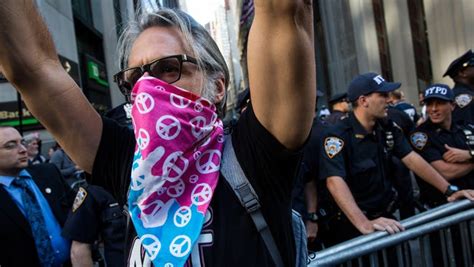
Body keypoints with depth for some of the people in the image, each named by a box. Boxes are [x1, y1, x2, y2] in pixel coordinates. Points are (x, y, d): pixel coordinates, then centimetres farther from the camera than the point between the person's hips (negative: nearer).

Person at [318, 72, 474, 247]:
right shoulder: (337, 136, -20)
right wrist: (364, 223, -43)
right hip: (351, 225, -6)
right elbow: (335, 182, -32)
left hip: (385, 216, 6)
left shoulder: (387, 128, 3)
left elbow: (412, 160, 3)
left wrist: (449, 190, -7)